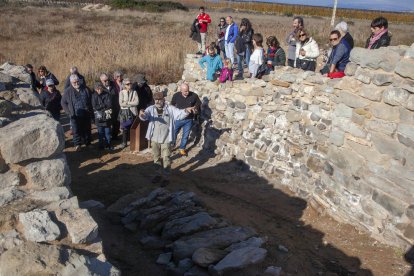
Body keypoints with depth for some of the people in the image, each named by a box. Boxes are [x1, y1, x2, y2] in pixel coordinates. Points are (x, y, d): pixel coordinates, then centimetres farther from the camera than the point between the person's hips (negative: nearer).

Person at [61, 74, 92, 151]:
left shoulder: (85, 89, 3)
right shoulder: (68, 91, -2)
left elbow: (90, 101, 11)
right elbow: (63, 102, 7)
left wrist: (91, 112, 5)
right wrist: (69, 112, -2)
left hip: (86, 115, 2)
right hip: (75, 116, -2)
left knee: (87, 130, 11)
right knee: (76, 130, -7)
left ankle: (87, 143, 24)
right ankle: (77, 145, -5)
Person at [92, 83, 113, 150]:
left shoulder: (107, 94, 0)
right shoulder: (94, 96, 0)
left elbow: (109, 105, -7)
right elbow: (95, 106, -7)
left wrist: (100, 106, -10)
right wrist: (104, 105, -9)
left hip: (106, 116, 0)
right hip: (98, 116, 0)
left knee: (107, 131, 6)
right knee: (100, 132, 6)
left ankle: (108, 144, 16)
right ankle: (101, 145, 16)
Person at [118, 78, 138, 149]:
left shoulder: (134, 92, 4)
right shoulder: (122, 92, 0)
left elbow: (137, 102, -7)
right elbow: (121, 103, -10)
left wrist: (127, 103, -10)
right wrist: (131, 103, -9)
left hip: (133, 112, 1)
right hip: (124, 112, -1)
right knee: (125, 128, -1)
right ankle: (124, 142, 11)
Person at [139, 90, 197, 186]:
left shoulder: (170, 109, -6)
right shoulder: (151, 109, -1)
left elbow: (179, 114, -16)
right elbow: (145, 116, -17)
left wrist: (186, 111, -38)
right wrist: (142, 114, -43)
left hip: (166, 139, -3)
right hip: (154, 139, 3)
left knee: (166, 158, 3)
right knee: (156, 157, 17)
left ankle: (166, 177, 15)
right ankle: (159, 174, 34)